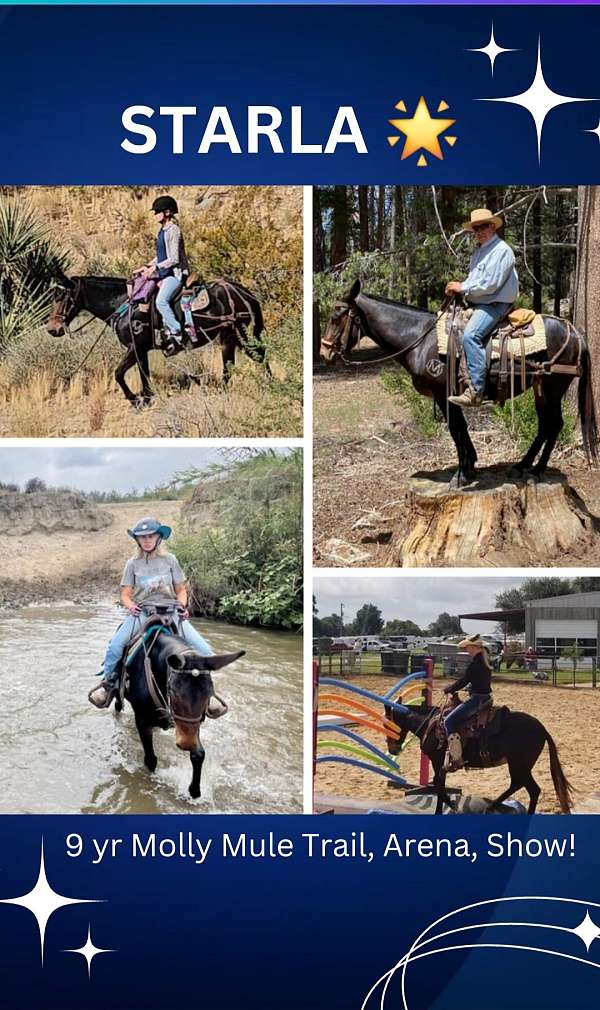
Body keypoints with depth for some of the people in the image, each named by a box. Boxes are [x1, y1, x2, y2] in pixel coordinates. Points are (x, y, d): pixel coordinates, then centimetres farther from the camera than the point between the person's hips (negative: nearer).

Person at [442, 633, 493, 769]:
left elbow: (463, 681, -16)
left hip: (477, 699, -11)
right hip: (486, 698, 11)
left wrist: (449, 689, 1)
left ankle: (456, 758, -19)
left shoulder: (475, 664, -18)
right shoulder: (485, 661, 12)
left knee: (448, 722, -12)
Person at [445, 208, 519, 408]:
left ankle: (475, 391, -35)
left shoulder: (501, 250, -12)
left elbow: (490, 285, -20)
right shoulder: (479, 251, 18)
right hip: (477, 303, 11)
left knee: (471, 335, -31)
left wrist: (463, 287, -13)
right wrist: (457, 287, 5)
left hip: (494, 304, -11)